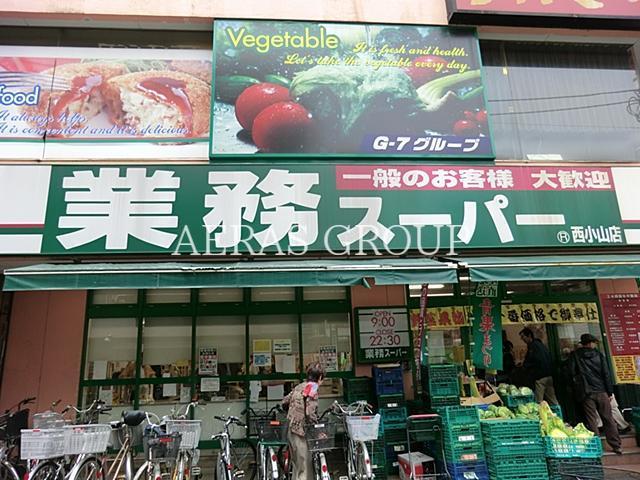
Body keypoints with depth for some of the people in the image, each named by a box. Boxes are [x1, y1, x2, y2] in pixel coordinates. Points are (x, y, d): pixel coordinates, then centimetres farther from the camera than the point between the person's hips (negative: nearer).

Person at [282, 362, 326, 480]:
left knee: (297, 464, 19)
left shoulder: (299, 387, 11)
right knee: (305, 469, -2)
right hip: (301, 431, -8)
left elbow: (284, 402, 17)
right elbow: (310, 414, -23)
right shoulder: (313, 390, -14)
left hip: (291, 429, 8)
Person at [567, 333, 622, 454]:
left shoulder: (574, 355, 3)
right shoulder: (599, 355, 6)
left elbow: (571, 373, -4)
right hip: (601, 391, 1)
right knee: (608, 419, 9)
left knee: (592, 421, 1)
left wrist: (576, 389, 8)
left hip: (586, 393, -1)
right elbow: (606, 375, 3)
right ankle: (616, 446, 11)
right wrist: (609, 393, 6)